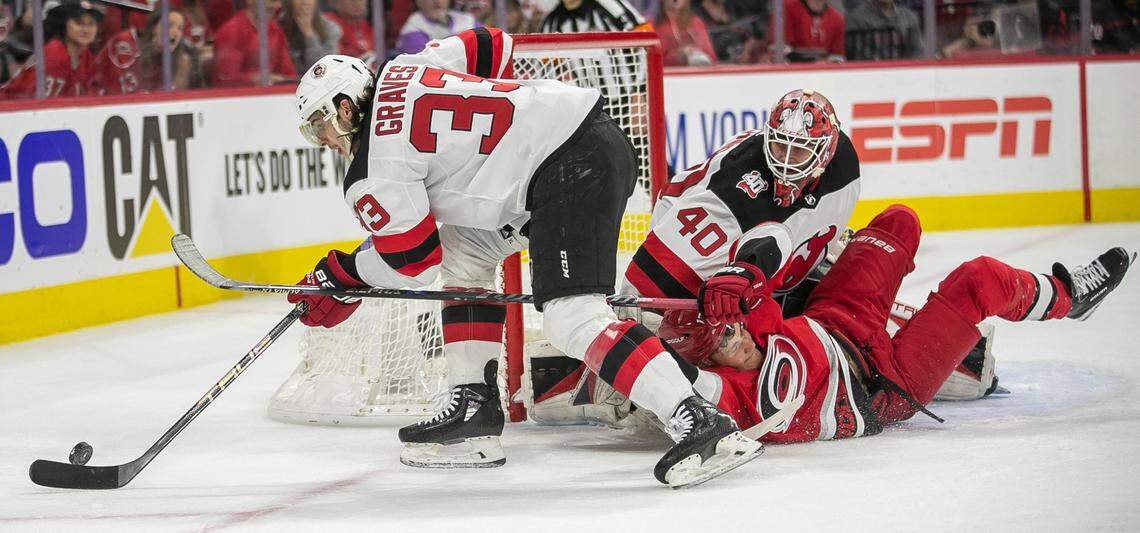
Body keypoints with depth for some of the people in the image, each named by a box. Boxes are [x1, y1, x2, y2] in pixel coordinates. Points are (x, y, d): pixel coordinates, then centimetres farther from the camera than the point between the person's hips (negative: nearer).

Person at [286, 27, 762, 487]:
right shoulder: (401, 69, 17)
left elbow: (413, 260, 1)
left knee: (571, 315, -18)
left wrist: (341, 274, 19)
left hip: (574, 170, -11)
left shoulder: (372, 174, -4)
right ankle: (473, 409, 21)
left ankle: (700, 422, -29)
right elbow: (489, 47, 26)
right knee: (464, 253, 21)